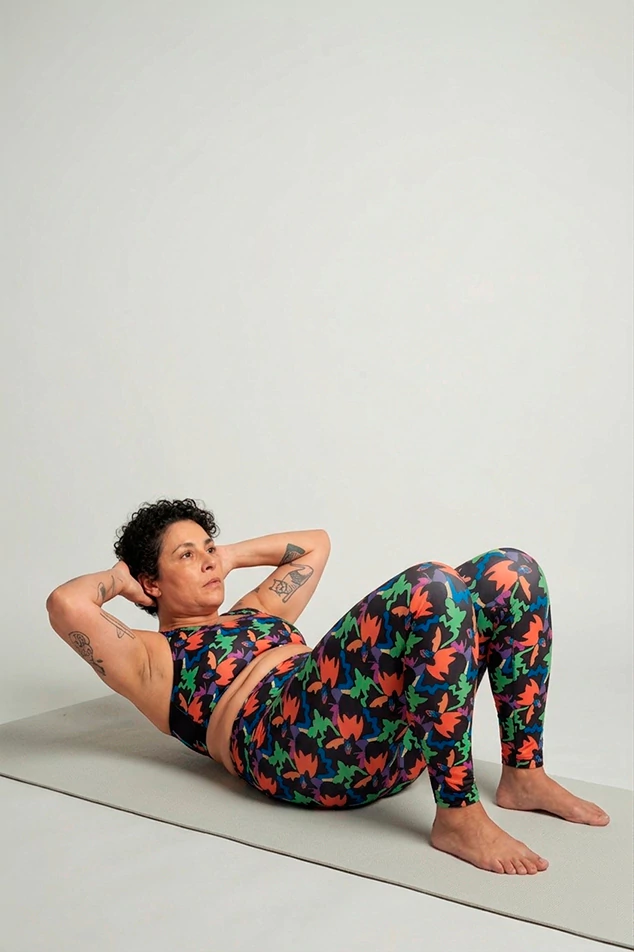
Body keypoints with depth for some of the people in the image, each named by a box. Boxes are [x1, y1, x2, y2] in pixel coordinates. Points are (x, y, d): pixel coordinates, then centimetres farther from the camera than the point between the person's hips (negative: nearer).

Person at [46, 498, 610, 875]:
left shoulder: (254, 612, 34)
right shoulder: (149, 658, 13)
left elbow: (315, 542, 43)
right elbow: (66, 604, -5)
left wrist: (233, 556, 37)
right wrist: (118, 578, 15)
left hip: (383, 721, 8)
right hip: (296, 743, -8)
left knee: (511, 571, -3)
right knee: (433, 588, -29)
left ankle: (523, 775, -2)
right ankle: (458, 816, -23)